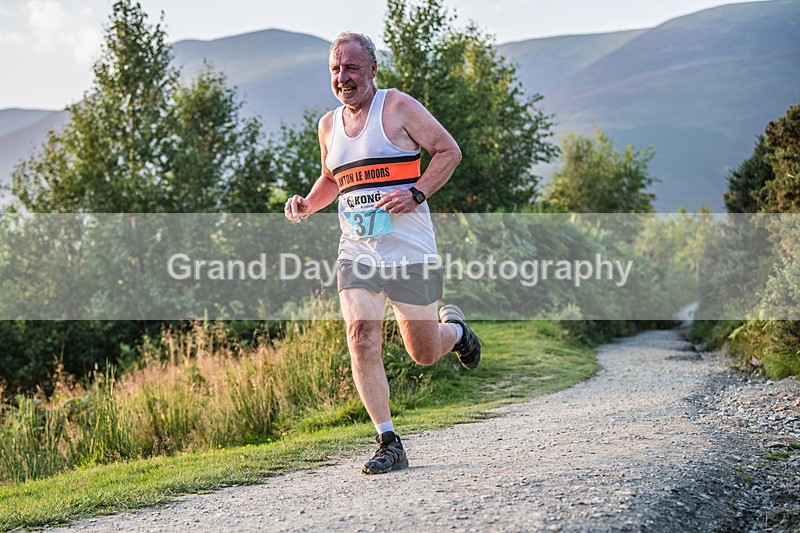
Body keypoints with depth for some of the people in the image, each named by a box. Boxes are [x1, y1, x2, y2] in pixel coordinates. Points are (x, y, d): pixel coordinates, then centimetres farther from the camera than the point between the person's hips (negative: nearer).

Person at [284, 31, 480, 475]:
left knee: (425, 355, 7)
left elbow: (449, 151, -3)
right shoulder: (329, 125, 11)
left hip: (409, 252, -4)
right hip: (356, 252, 4)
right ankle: (388, 443, -9)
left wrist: (416, 194, -17)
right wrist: (307, 205, 7)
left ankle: (455, 330, 44)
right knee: (361, 338, -17)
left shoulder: (398, 107, -4)